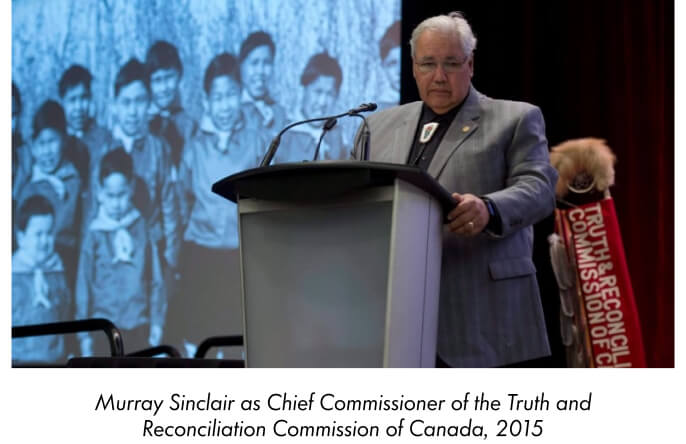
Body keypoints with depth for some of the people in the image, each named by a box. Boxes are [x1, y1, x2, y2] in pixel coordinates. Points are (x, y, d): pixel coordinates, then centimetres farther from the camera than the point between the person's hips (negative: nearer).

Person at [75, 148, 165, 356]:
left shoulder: (140, 227, 2)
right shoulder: (95, 232, -2)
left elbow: (156, 278, 6)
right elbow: (83, 284, 1)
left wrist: (157, 321, 4)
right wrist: (84, 334, 2)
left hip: (139, 326, 2)